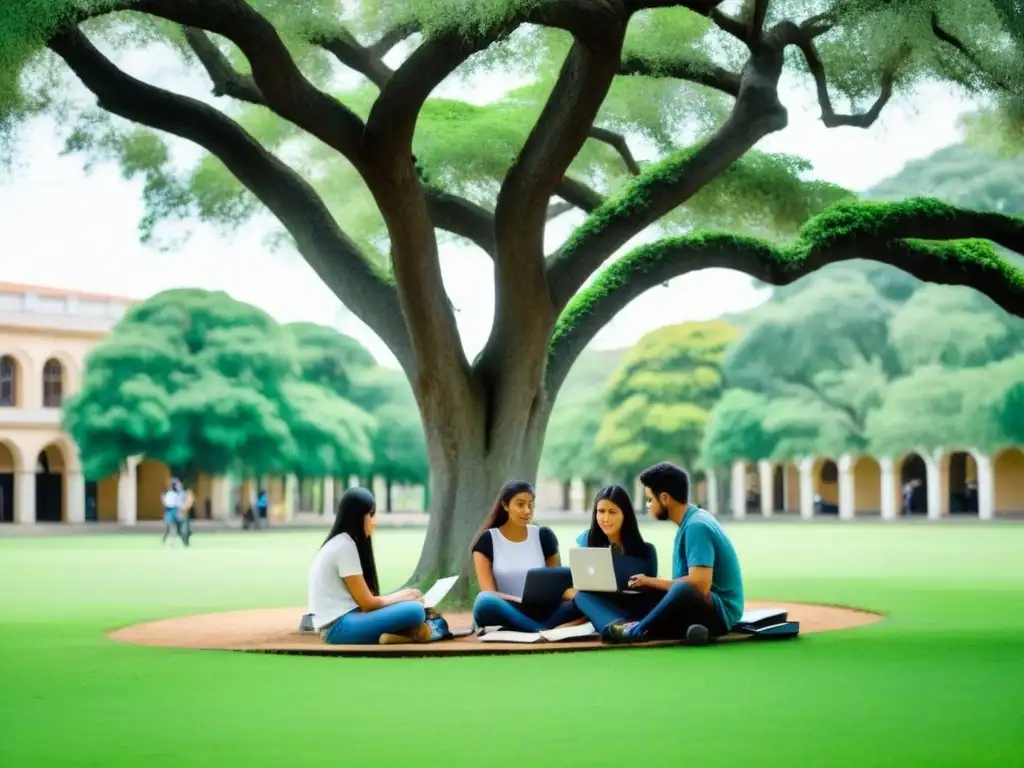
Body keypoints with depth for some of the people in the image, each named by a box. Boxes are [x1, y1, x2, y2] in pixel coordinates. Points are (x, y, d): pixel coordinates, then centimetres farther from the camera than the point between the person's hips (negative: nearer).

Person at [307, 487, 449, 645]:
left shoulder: (341, 542, 15)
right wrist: (401, 596, 3)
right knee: (414, 611, -18)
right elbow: (367, 603, -12)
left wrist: (402, 596, 4)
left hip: (342, 620, 10)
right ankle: (423, 630, 8)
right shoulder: (345, 546, -13)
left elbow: (362, 598, 14)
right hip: (338, 627, -10)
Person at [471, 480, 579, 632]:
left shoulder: (544, 536, 11)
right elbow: (488, 593, -7)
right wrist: (522, 601, -25)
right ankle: (545, 631, -39)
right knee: (485, 602, -38)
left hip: (539, 613, 2)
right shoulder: (487, 540, 3)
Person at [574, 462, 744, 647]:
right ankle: (623, 627, -28)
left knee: (683, 591, -47)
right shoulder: (690, 521, 12)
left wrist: (651, 581, -12)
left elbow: (699, 585, -26)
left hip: (717, 612, -9)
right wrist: (651, 584, 7)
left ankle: (636, 630, -25)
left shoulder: (697, 526, -16)